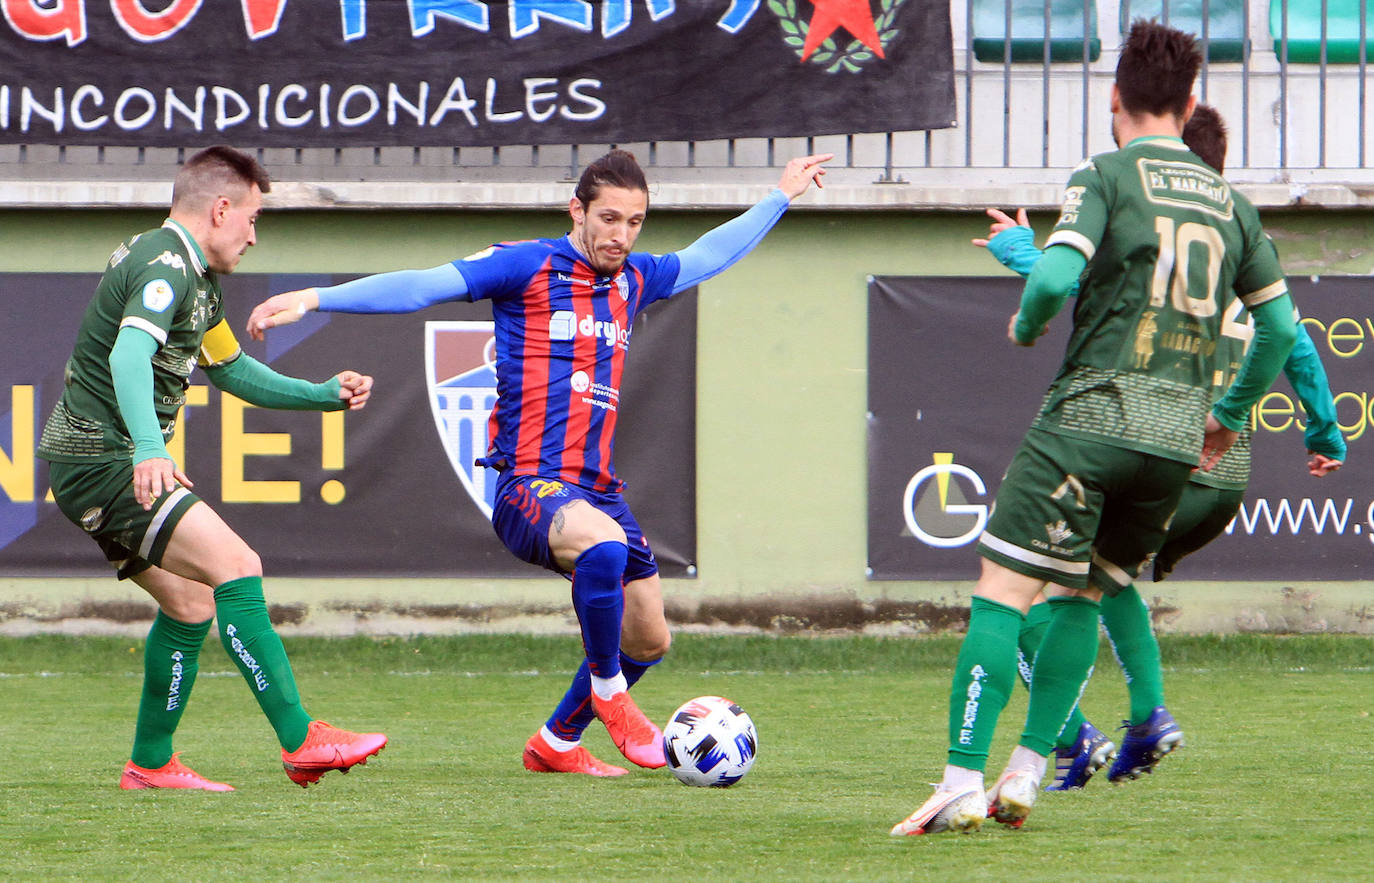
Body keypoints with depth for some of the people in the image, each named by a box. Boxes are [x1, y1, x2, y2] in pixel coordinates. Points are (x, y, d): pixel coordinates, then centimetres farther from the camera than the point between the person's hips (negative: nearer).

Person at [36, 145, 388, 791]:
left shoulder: (191, 277, 18)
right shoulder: (164, 265, -16)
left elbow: (231, 369, 32)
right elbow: (128, 354, -35)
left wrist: (325, 394, 24)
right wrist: (149, 448, -50)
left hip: (102, 462, 11)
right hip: (100, 463, -11)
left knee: (190, 603, 12)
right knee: (235, 566, -17)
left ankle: (150, 764, 19)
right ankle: (300, 742, -19)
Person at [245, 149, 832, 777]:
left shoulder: (633, 281, 14)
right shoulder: (527, 266, -5)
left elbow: (708, 255, 34)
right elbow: (421, 287, -11)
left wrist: (782, 196, 42)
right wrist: (314, 299, -19)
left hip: (596, 487, 8)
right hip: (529, 483, -8)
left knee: (648, 640, 12)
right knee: (605, 544, -38)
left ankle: (557, 744, 32)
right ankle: (609, 693, -16)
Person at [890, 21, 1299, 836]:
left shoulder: (1106, 177, -2)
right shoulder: (1229, 201, 14)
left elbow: (1057, 275, -16)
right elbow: (1281, 325, 17)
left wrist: (1025, 326, 6)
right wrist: (1231, 415, 31)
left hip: (1093, 415, -5)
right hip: (1180, 436, 6)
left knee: (1002, 593, -5)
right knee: (1083, 597, 18)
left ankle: (963, 784, -14)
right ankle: (1025, 777, 13)